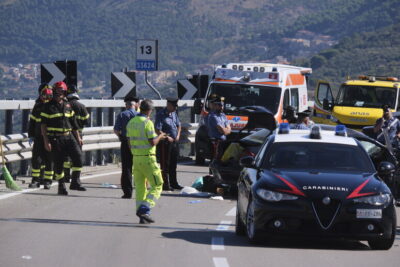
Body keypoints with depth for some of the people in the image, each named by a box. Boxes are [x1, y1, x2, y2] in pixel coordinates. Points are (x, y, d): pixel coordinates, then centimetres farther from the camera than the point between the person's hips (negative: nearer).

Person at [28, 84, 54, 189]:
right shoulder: (38, 106, 7)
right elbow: (32, 122, 13)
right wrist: (31, 135, 8)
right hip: (39, 137, 2)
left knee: (49, 160, 1)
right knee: (36, 159, -1)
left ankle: (47, 181, 10)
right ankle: (35, 180, 7)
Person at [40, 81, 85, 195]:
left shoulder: (68, 106, 13)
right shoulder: (48, 107, -1)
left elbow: (73, 123, 19)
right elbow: (43, 125, -4)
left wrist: (78, 137, 16)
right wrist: (46, 141, -11)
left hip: (68, 136, 4)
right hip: (55, 138, -4)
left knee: (78, 156, -11)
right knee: (58, 163, 0)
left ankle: (75, 182, -5)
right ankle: (61, 186, 11)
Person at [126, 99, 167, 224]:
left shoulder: (131, 122, 8)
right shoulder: (147, 123, -15)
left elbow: (130, 142, 13)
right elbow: (153, 142, -17)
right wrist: (159, 136, 3)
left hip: (136, 157, 7)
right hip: (148, 158, -7)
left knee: (140, 188, 10)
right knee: (157, 186, 1)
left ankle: (142, 216, 9)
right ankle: (144, 209, -16)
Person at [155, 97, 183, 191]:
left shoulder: (174, 113, 12)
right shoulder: (161, 115, -13)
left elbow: (178, 125, 23)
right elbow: (157, 130, -18)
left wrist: (178, 135, 7)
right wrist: (167, 137, -19)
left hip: (174, 142, 8)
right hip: (165, 143, -8)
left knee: (173, 165, 14)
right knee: (165, 165, -3)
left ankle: (173, 183, 23)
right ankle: (165, 184, 0)